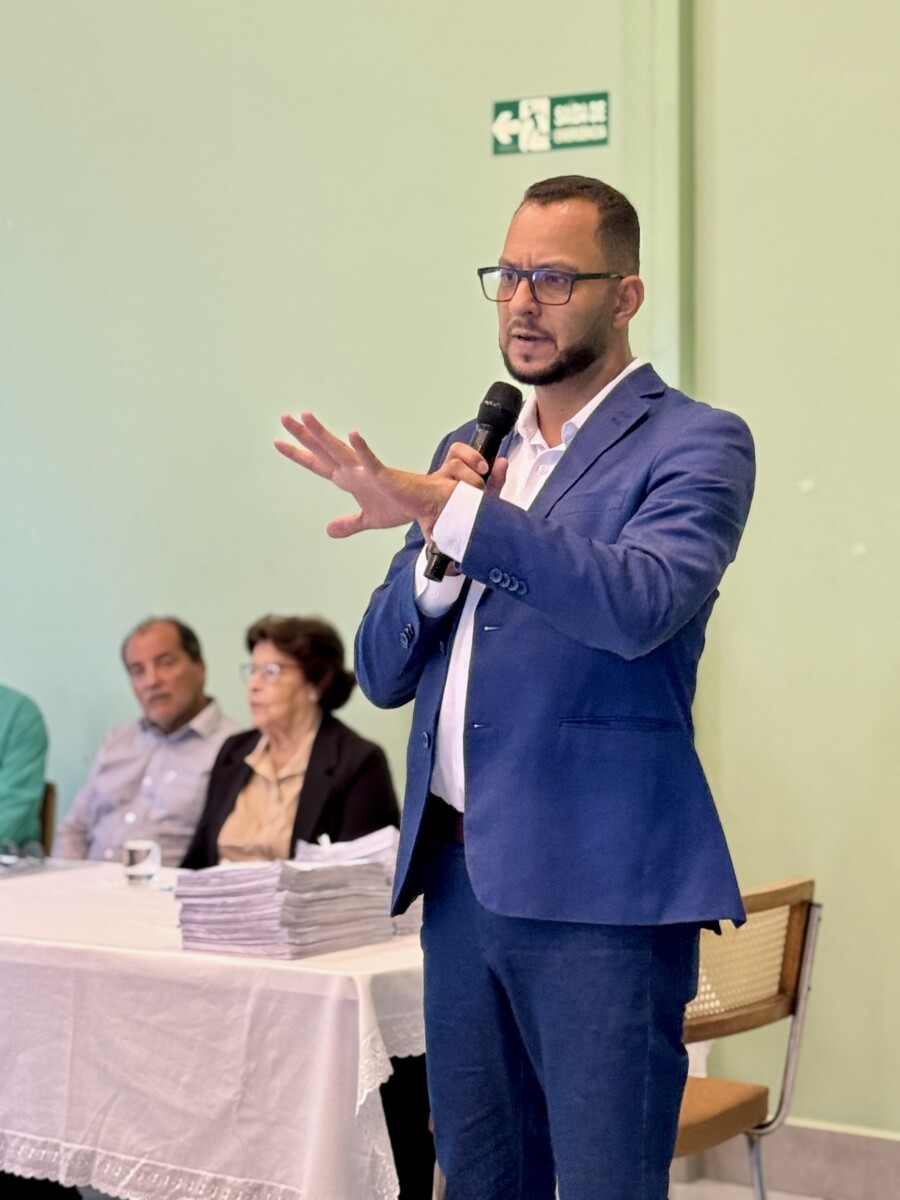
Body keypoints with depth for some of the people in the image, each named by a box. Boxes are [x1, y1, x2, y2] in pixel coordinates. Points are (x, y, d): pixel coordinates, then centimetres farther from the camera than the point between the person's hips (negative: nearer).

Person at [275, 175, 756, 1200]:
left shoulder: (693, 445, -4)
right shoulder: (470, 451, 16)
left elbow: (641, 604, -24)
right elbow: (382, 674, 13)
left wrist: (450, 513, -30)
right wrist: (435, 556, -6)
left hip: (595, 886, -6)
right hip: (458, 874, 7)